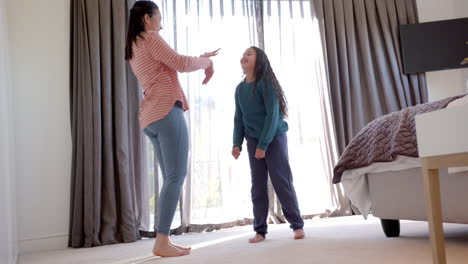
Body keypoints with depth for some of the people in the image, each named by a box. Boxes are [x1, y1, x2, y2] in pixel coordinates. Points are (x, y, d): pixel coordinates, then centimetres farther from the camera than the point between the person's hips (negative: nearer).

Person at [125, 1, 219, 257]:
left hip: (151, 117, 10)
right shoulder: (150, 38, -2)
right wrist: (206, 62, 9)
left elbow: (171, 65, 30)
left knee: (170, 179, 8)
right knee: (176, 177, -11)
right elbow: (180, 63, -9)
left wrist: (201, 58, 27)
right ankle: (162, 242, -14)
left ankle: (162, 240, 6)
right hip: (166, 112, -9)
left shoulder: (133, 48, 25)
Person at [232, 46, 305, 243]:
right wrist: (237, 143, -3)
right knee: (258, 185, 3)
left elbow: (273, 114, -16)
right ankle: (260, 230, 7)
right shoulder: (240, 88, 7)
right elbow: (239, 118, 9)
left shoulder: (265, 83, -11)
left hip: (274, 138, -5)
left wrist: (263, 144, -19)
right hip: (253, 140, 5)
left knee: (282, 182, -5)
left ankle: (297, 225, 6)